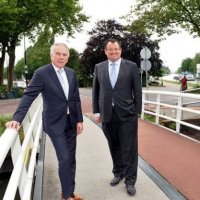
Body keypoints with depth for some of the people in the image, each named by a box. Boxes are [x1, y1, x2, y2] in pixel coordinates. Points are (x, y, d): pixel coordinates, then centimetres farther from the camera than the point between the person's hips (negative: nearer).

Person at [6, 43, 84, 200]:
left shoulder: (71, 73, 4)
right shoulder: (41, 73, -12)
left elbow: (76, 98, 8)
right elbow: (29, 96, -17)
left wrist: (79, 120, 5)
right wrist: (17, 118, -28)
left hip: (71, 122, 6)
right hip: (55, 123, -5)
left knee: (71, 159, 13)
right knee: (64, 159, -5)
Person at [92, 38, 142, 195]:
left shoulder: (131, 66, 1)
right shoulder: (99, 67, 8)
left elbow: (137, 90, 1)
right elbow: (96, 91, 10)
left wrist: (137, 112, -2)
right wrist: (96, 111, 6)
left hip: (127, 113, -2)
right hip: (107, 114, 3)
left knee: (129, 148, 2)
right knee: (114, 147, 14)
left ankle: (130, 180, 16)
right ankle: (118, 173, 32)